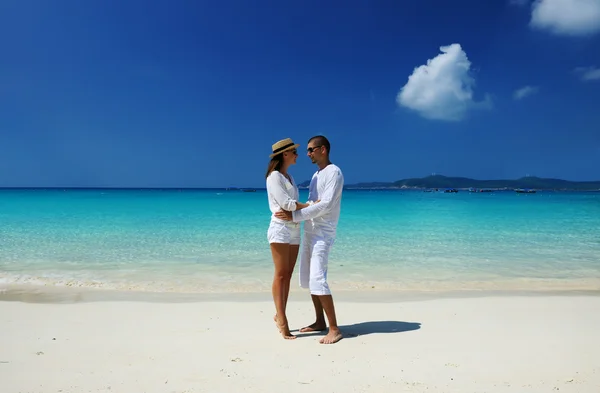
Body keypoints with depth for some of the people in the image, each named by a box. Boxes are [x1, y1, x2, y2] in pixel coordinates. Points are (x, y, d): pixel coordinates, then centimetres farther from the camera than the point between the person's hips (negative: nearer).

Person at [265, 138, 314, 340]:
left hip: (294, 229, 8)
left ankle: (280, 315, 15)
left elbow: (292, 204, 15)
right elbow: (286, 203, -14)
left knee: (288, 275, 7)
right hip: (280, 228, -8)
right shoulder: (274, 176, -7)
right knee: (281, 274, -6)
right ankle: (282, 320, -2)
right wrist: (310, 205, -5)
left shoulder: (289, 176, 19)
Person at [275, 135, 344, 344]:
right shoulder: (316, 175, 18)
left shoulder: (334, 172, -11)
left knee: (318, 281, -15)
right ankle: (320, 322, 24)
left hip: (323, 234, -10)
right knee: (308, 279, 12)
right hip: (309, 233, 10)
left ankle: (334, 329, -8)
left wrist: (294, 216, -23)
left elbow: (326, 205, -21)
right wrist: (291, 213, 8)